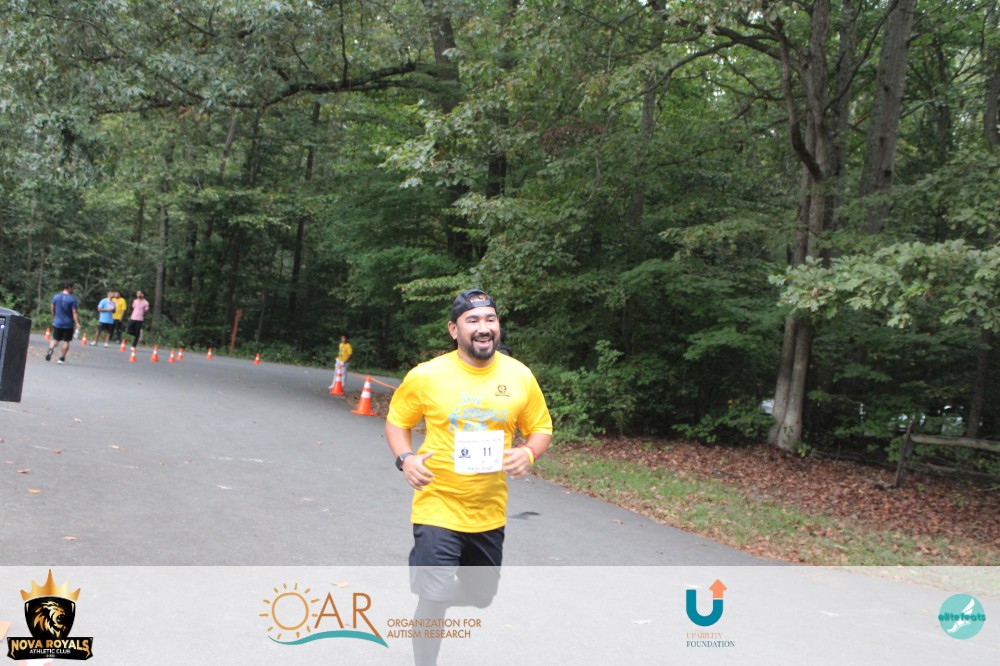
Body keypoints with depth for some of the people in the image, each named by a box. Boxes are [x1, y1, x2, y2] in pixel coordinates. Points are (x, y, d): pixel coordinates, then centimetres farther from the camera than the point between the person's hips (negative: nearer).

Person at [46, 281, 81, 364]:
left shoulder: (56, 297, 3)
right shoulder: (72, 299, -11)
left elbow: (52, 308, 12)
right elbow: (75, 312, -15)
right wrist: (77, 323, -15)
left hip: (57, 323, 3)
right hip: (68, 324, -3)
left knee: (55, 339, 12)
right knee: (66, 341, 7)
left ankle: (50, 349, -17)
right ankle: (62, 358, 8)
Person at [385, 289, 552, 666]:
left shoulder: (520, 376, -5)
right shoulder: (426, 375, -11)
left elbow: (541, 428, 6)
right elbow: (396, 421, 3)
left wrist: (529, 453, -16)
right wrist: (405, 458, -16)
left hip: (489, 512, 4)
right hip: (438, 508, -4)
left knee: (481, 596, 20)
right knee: (433, 600, -8)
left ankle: (428, 594, 52)